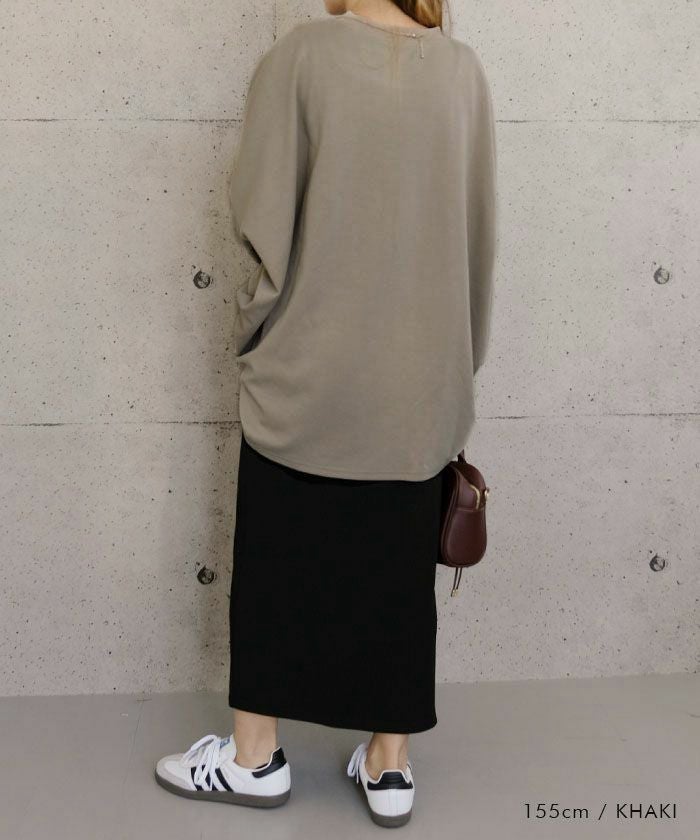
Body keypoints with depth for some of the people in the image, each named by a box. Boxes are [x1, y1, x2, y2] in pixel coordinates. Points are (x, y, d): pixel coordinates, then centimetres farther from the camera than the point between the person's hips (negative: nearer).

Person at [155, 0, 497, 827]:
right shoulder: (464, 70, 3)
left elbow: (259, 212, -10)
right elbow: (477, 232, 6)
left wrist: (254, 332, 5)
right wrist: (459, 361, 15)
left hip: (307, 372, -3)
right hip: (418, 384, 4)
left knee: (276, 559, 12)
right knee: (397, 566, 12)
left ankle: (257, 755, 25)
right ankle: (389, 765, 23)